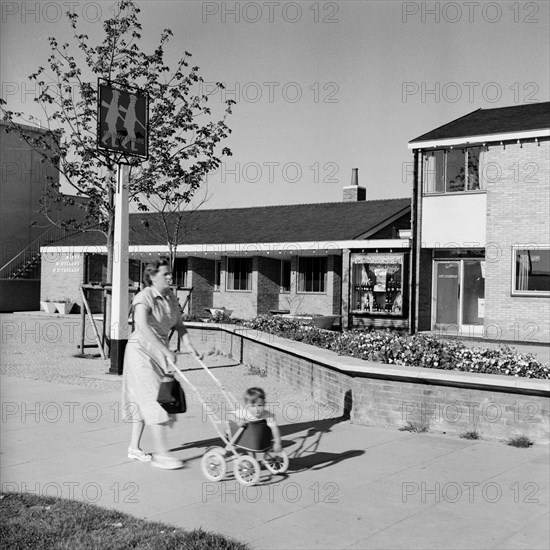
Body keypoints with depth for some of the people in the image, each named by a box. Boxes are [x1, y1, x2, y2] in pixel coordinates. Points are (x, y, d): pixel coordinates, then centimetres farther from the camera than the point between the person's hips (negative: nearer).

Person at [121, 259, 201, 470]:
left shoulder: (171, 297, 6)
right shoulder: (144, 298, -18)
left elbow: (179, 325, 10)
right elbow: (143, 328, -33)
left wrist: (188, 345, -7)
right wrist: (166, 351, -39)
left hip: (159, 353, 8)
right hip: (141, 351, -8)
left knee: (144, 401, 14)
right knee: (155, 399, -12)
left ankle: (134, 447, 25)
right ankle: (161, 454, -10)